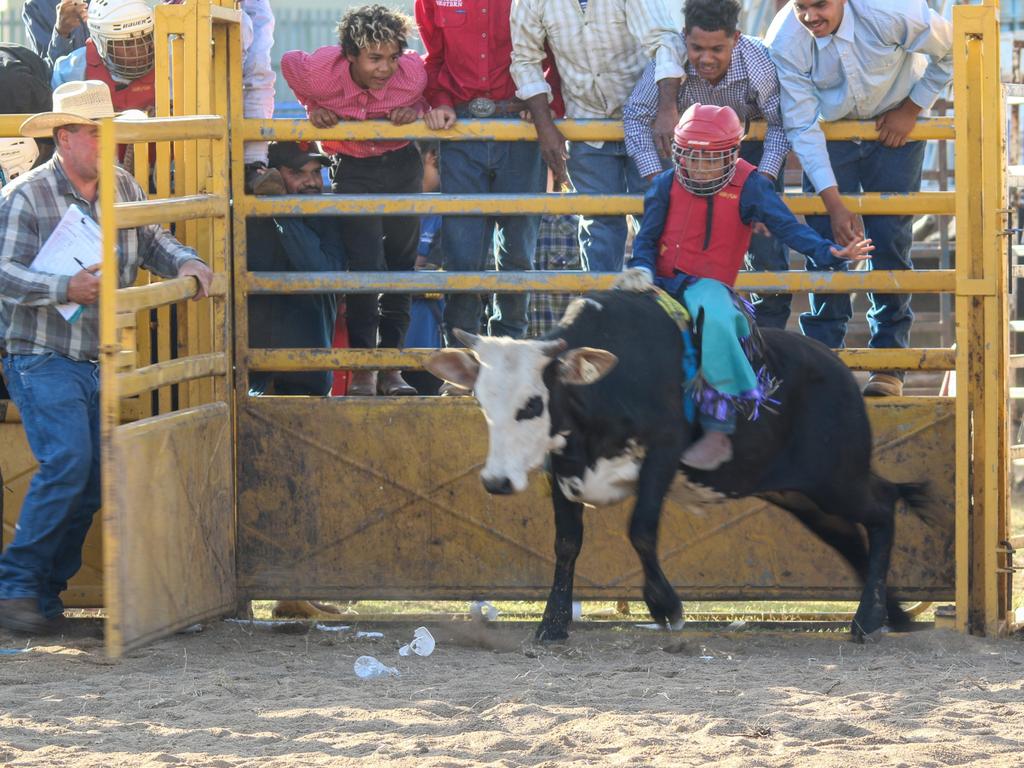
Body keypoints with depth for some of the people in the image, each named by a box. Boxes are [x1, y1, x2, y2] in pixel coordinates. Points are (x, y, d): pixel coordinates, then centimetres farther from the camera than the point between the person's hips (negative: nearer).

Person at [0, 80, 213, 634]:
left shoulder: (123, 187, 8)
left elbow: (151, 241, 11)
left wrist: (185, 263, -10)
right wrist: (66, 288, -28)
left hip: (99, 361, 6)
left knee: (94, 481, 3)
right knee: (68, 462, -22)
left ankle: (46, 591, 13)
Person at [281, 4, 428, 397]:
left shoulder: (413, 73, -25)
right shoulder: (321, 72, -28)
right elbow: (289, 63, -3)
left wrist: (416, 110, -20)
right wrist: (314, 108, -13)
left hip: (402, 163, 2)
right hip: (353, 169, -2)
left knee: (401, 264, 5)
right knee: (364, 265, -14)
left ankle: (391, 364, 15)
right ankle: (363, 368, -7)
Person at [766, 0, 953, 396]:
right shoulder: (784, 41, -27)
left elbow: (948, 50, -12)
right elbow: (802, 128, -22)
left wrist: (910, 110, -9)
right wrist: (834, 203, -27)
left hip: (893, 127, -1)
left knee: (890, 241, -7)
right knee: (825, 239, -7)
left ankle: (889, 362, 0)